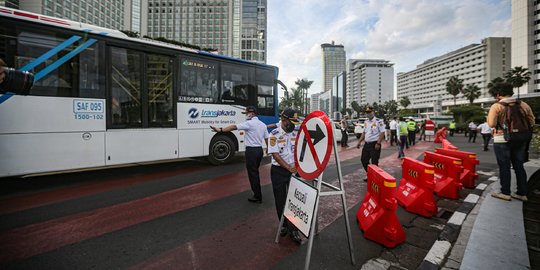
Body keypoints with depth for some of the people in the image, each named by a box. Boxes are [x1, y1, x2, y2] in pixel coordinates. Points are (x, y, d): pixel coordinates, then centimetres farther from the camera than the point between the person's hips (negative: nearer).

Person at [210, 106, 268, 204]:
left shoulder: (249, 123, -12)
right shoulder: (263, 124, 10)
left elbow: (234, 127, -21)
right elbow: (267, 138, 12)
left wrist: (220, 130, -24)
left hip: (251, 150, -8)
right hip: (259, 150, 8)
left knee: (252, 173, 2)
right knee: (255, 172, 20)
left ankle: (258, 197, 11)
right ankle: (257, 193, 31)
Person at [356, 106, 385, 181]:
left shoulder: (379, 121, -9)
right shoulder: (366, 122, 13)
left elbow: (382, 133, -14)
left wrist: (378, 143, -20)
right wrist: (359, 142, 14)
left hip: (374, 144, -7)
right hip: (366, 144, 8)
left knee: (374, 162, -1)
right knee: (364, 160, 12)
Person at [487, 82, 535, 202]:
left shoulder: (496, 106, -13)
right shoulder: (523, 105, 5)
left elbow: (491, 124, -19)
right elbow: (531, 122, 10)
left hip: (502, 140, -5)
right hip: (520, 139, 6)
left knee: (504, 167, 3)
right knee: (519, 166, 13)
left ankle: (505, 193, 10)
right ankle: (522, 193, 21)